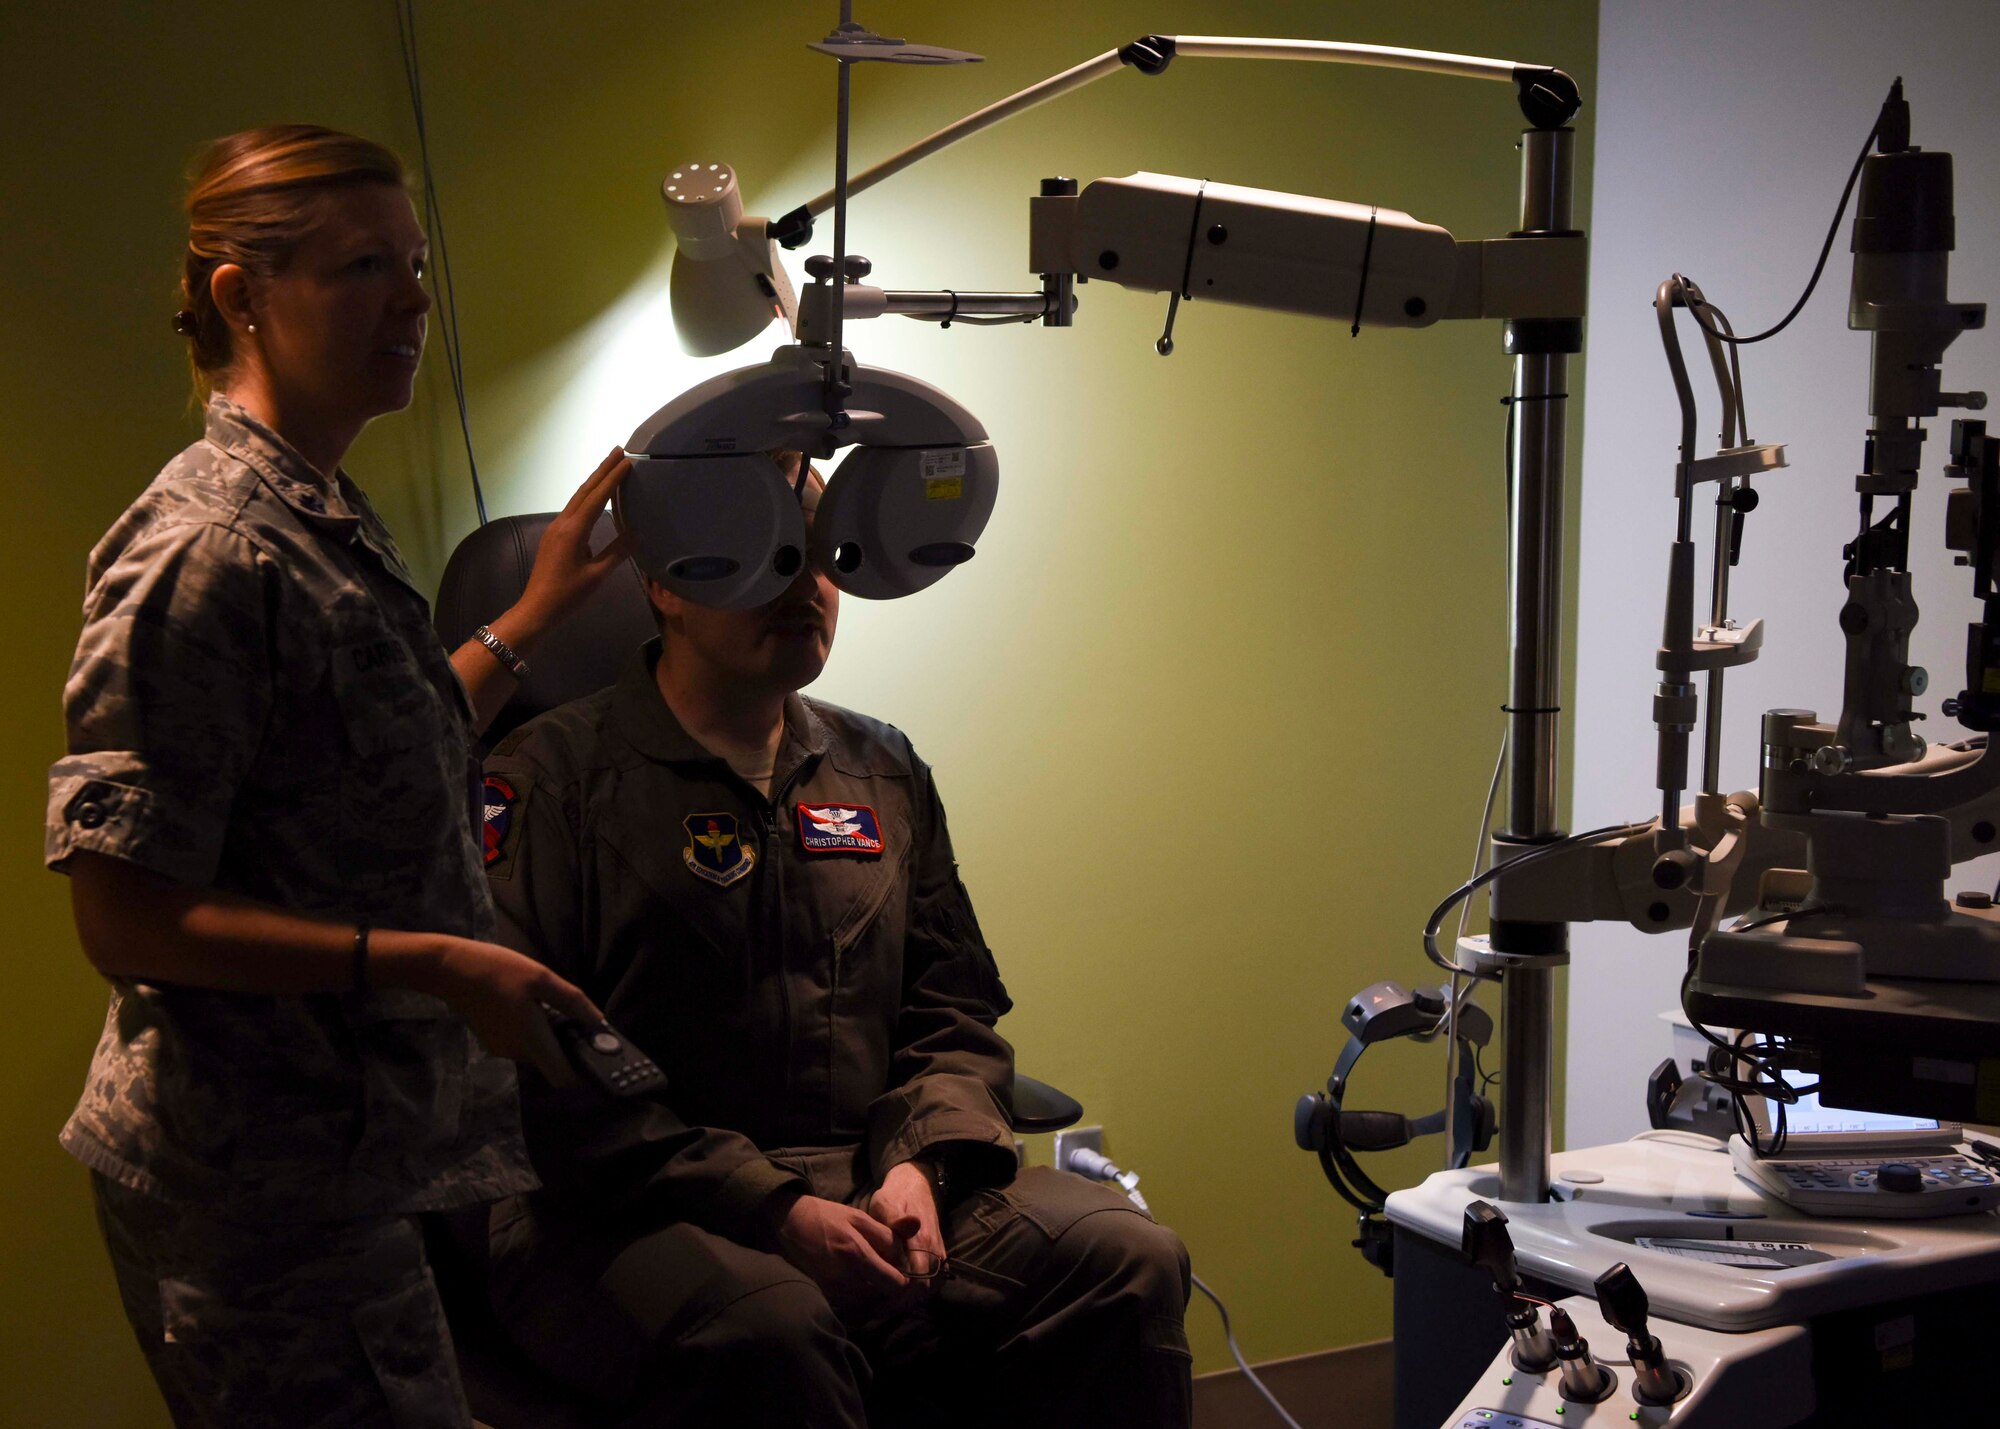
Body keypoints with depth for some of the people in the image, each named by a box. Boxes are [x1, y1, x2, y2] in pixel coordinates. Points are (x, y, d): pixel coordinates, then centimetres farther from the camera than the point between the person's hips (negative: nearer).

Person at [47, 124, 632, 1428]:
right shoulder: (208, 549, -19)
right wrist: (433, 967, -23)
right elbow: (126, 920, -20)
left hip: (343, 1161, 10)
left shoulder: (329, 522, 11)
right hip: (260, 1194, -9)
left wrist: (538, 613, 18)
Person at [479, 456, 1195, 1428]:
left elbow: (955, 1017, 19)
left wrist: (919, 1165, -4)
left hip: (871, 1192, 6)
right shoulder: (553, 779, -1)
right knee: (769, 1332, -38)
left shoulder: (882, 773, 18)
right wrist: (769, 1209, -17)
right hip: (622, 1221, -5)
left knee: (1130, 1260, -18)